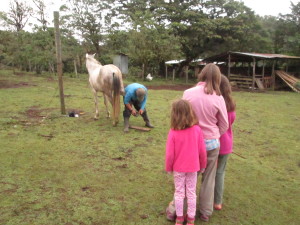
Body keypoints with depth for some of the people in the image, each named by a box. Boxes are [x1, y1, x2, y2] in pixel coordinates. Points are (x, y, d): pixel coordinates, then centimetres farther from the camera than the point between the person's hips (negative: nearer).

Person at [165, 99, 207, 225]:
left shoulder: (173, 132, -21)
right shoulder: (197, 129, -15)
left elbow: (169, 154, -15)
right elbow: (202, 151, -7)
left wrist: (168, 168, 3)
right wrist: (203, 165, 10)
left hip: (178, 168, -1)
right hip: (192, 168, 1)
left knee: (179, 193, 16)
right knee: (191, 193, 17)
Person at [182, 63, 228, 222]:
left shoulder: (188, 93, -10)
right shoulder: (218, 98, -10)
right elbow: (224, 125, -1)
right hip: (211, 143, 0)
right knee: (208, 179, 16)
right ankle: (205, 213, 31)